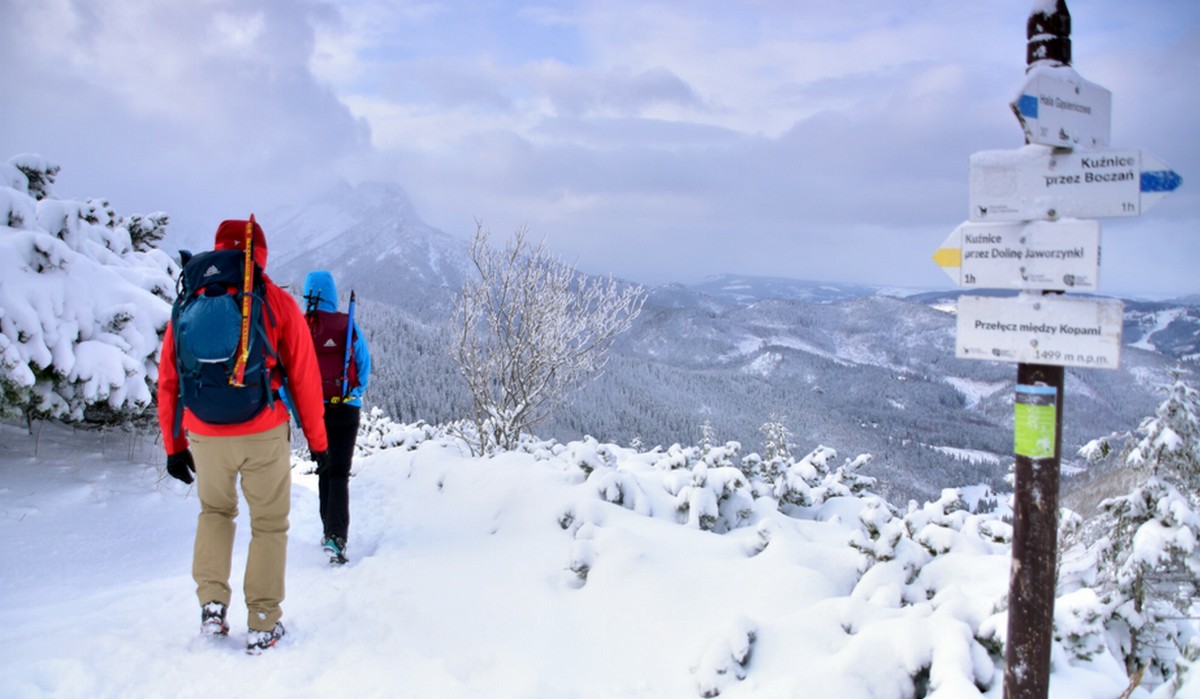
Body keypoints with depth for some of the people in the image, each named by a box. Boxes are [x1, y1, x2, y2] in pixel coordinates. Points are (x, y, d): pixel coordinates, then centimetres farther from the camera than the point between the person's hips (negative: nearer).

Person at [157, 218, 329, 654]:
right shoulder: (277, 302, -2)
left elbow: (168, 380, 7)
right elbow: (304, 377, -3)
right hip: (264, 434, -2)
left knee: (215, 510, 27)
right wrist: (317, 439, 6)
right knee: (269, 524, 13)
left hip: (205, 436, 3)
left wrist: (173, 445, 15)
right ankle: (262, 625, 14)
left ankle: (212, 602, 16)